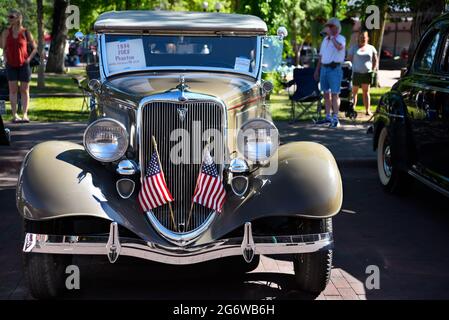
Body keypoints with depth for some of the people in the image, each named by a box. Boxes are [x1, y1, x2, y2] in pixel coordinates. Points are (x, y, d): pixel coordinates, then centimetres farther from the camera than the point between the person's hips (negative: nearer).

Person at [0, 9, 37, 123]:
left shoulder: (26, 32, -2)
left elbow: (34, 48, 6)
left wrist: (29, 58, -4)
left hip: (23, 65, -1)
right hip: (11, 65, 1)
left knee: (24, 90, 2)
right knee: (13, 89, 1)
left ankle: (25, 114, 6)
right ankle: (14, 114, 5)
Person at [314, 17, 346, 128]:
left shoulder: (341, 38, -3)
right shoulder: (325, 39, 18)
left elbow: (339, 47, -28)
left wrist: (331, 36, -21)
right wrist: (317, 70, 19)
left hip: (334, 69, -7)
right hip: (324, 68, 7)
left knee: (335, 94, -9)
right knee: (326, 93, 10)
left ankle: (335, 118, -8)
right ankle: (328, 117, 18)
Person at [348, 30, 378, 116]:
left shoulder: (371, 48, 10)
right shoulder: (354, 48, 7)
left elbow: (375, 60, 15)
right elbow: (349, 59, 5)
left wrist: (373, 70, 5)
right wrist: (351, 68, -4)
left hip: (367, 73, 1)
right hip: (356, 73, -1)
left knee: (366, 92, 3)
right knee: (354, 92, 3)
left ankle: (368, 110, 1)